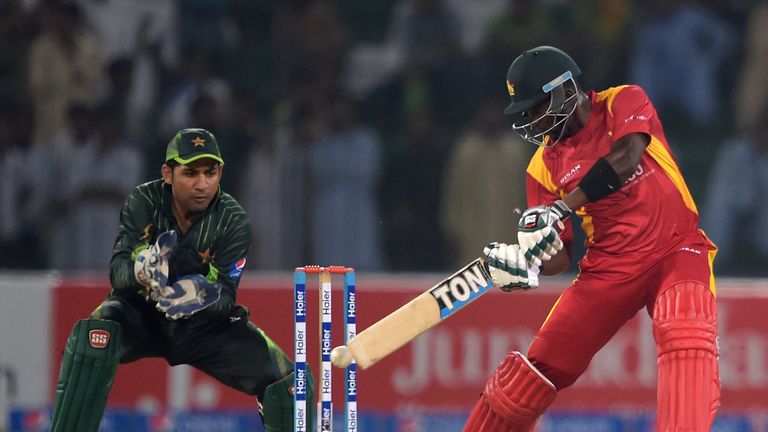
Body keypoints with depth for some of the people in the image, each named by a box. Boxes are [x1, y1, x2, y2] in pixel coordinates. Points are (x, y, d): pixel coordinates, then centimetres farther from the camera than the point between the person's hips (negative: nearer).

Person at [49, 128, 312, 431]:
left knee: (288, 381, -16)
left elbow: (226, 296, -18)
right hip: (141, 314, -1)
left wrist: (201, 296, -43)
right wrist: (142, 270, -47)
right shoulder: (144, 202, -13)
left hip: (206, 324, 1)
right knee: (91, 338, -35)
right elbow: (117, 271, -22)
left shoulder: (233, 221, -12)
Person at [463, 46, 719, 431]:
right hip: (608, 267, 4)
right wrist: (522, 263, -20)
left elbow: (625, 158, -25)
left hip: (675, 251, -4)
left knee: (685, 337, -32)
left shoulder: (625, 102, -4)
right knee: (536, 369, 2)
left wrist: (560, 209, -31)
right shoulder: (545, 166, 6)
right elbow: (558, 256, 3)